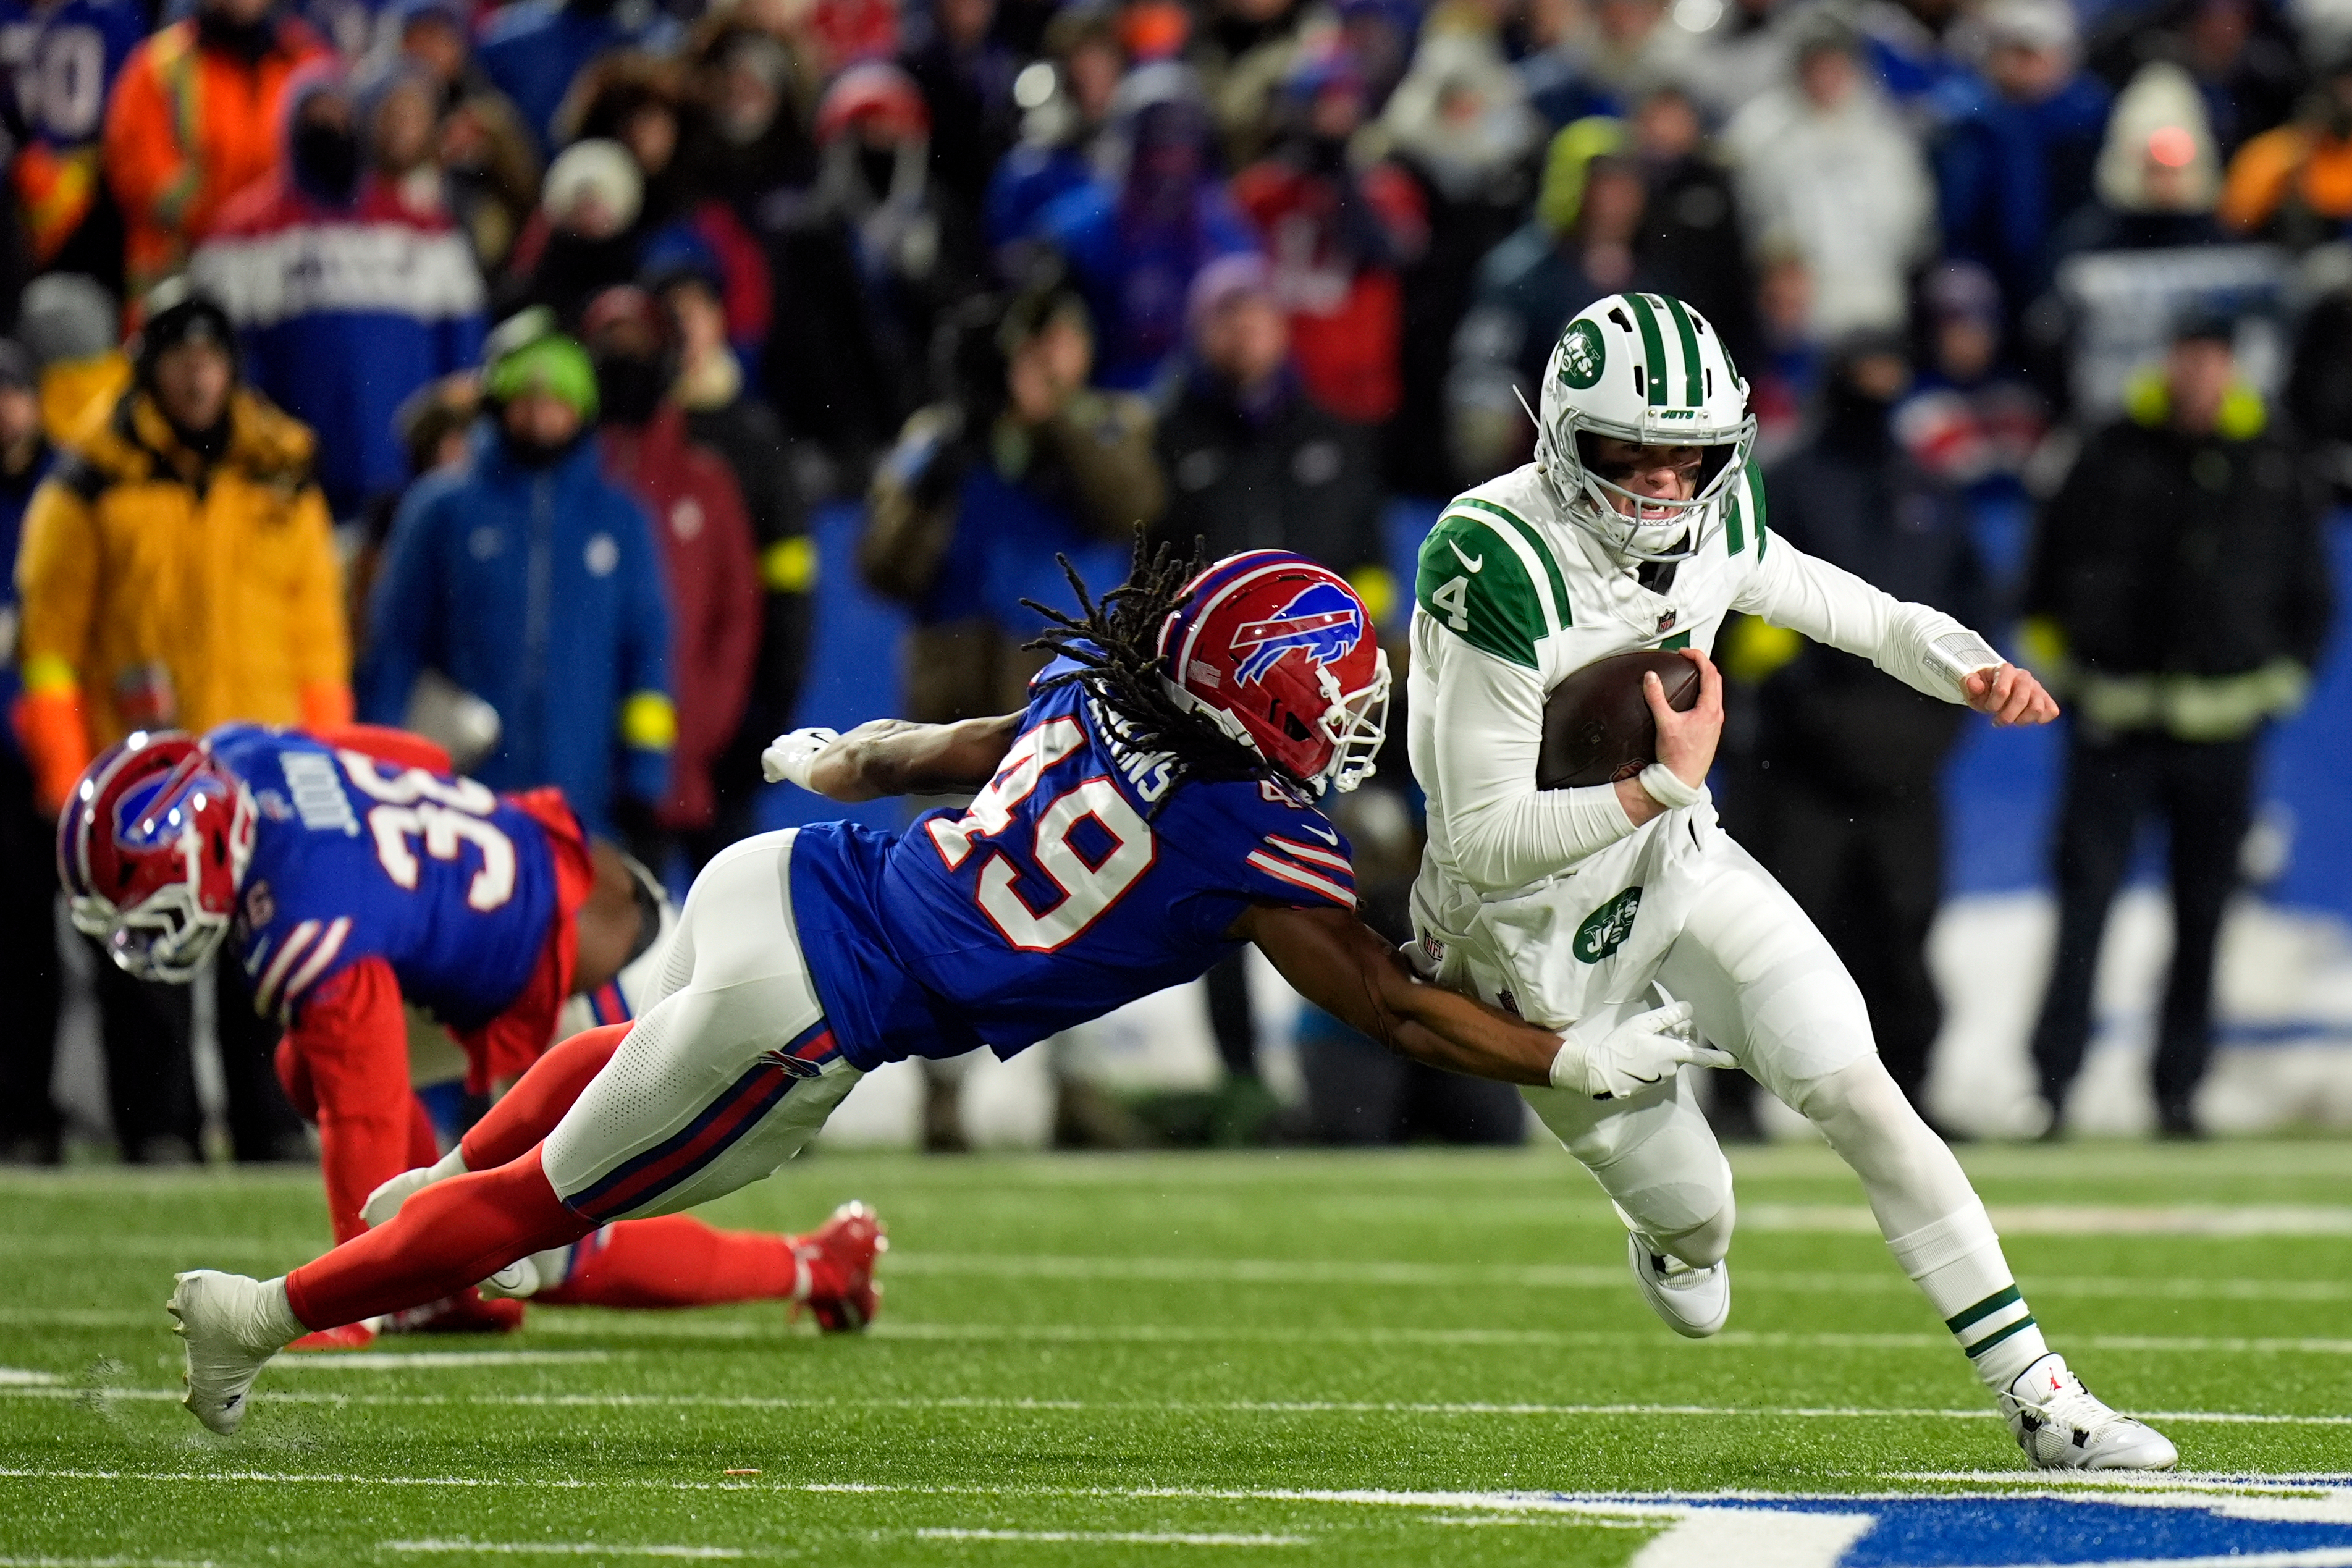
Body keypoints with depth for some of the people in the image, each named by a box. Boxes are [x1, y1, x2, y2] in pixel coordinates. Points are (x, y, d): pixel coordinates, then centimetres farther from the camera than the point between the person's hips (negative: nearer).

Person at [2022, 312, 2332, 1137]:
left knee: (2203, 914, 5)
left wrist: (2283, 674, 9)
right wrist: (2054, 655, 5)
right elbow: (2051, 561, 8)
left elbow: (2308, 589, 14)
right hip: (2114, 720, -2)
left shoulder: (2272, 465, 3)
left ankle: (2179, 1088, 13)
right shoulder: (2114, 455, -2)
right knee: (2085, 899, -7)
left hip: (2221, 726, 2)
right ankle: (2053, 1080, -4)